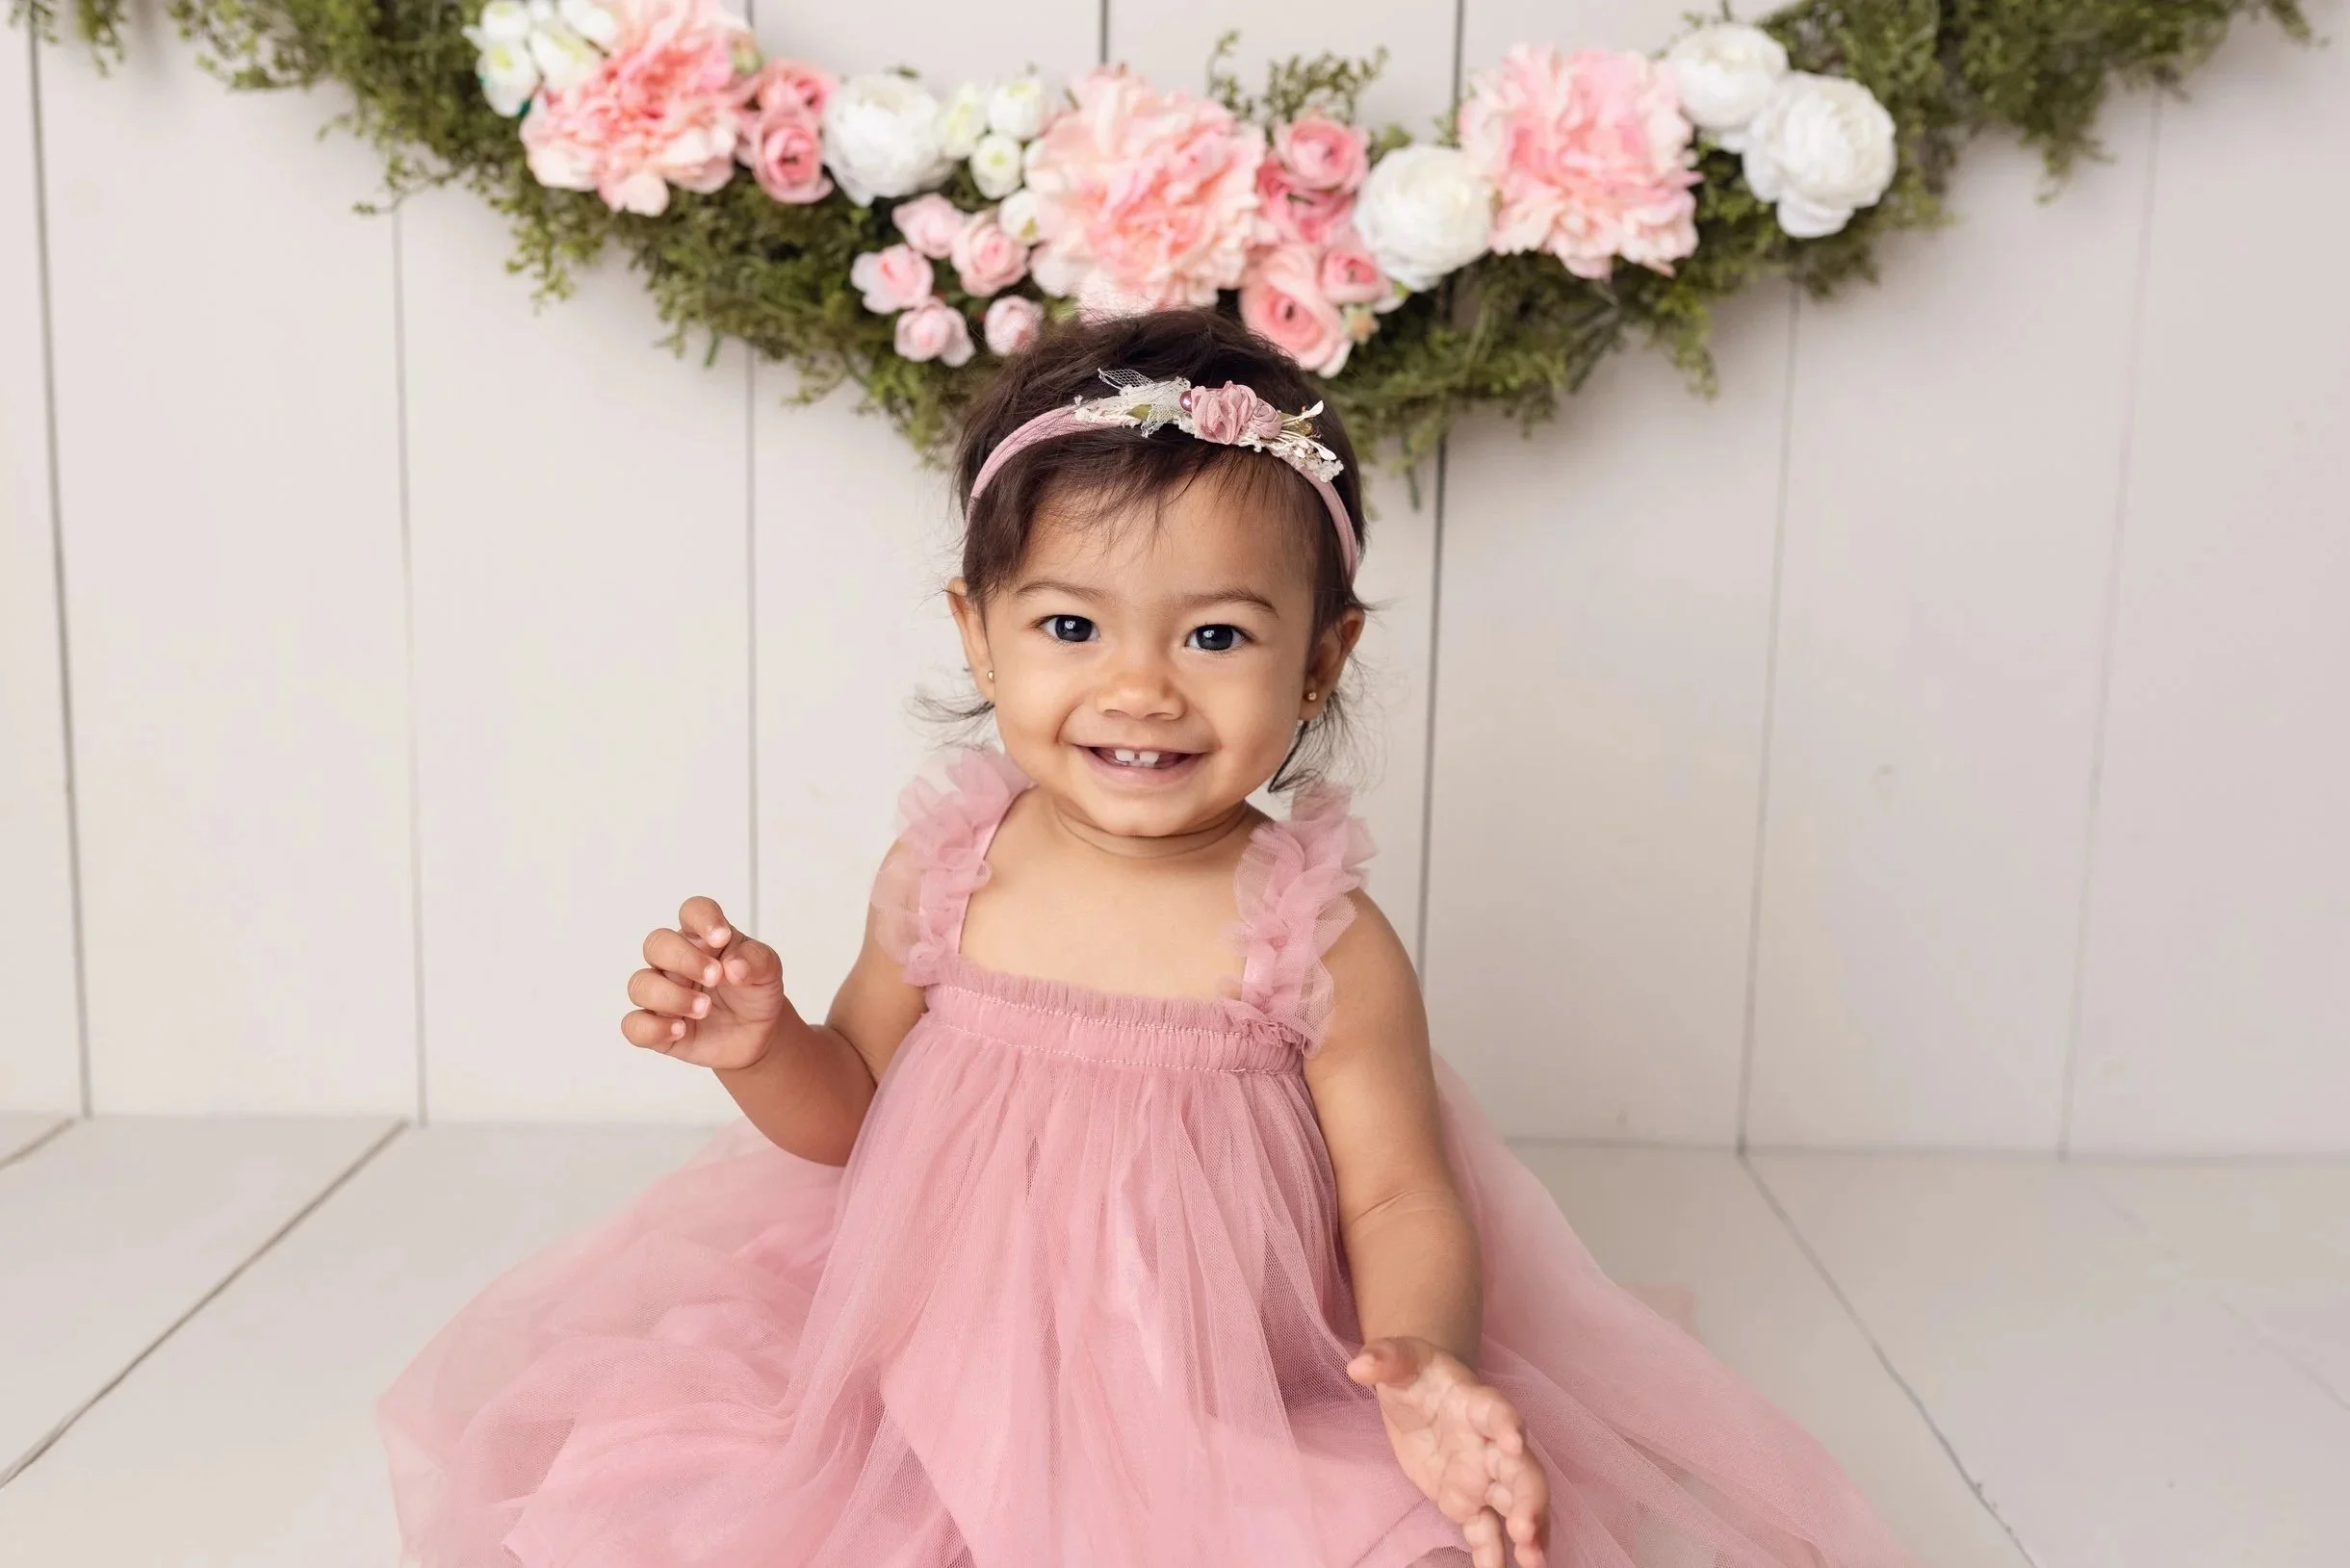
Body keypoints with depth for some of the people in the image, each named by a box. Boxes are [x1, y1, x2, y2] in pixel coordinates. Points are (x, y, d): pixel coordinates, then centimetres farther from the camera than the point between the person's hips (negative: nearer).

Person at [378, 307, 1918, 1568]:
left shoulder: (1323, 941, -15)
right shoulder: (942, 880, -6)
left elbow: (1401, 1199, -8)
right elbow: (858, 1113, 8)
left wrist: (1421, 1362, -27)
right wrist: (765, 1049, -13)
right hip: (937, 1400, 3)